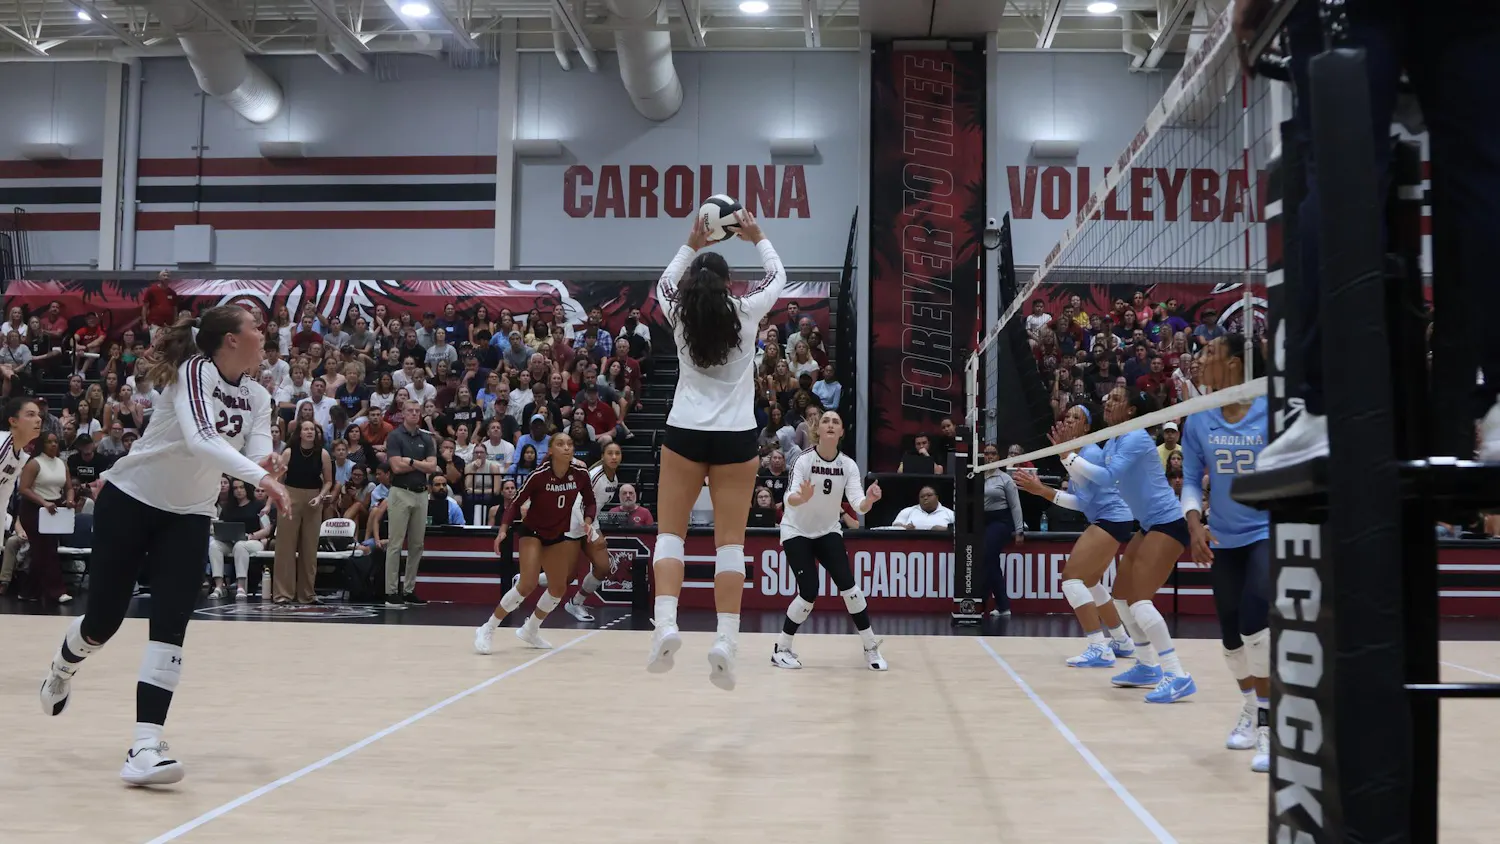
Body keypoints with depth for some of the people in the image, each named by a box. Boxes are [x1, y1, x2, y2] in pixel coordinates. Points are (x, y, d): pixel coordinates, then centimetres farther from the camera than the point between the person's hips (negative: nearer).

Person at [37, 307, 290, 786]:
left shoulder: (257, 397, 0)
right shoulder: (194, 371, -20)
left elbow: (258, 455, -12)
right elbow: (200, 439, -37)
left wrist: (267, 466, -36)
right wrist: (258, 476, -48)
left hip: (189, 516, 5)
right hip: (129, 501, -4)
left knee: (170, 628, -10)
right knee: (104, 620, 5)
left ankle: (145, 748, -12)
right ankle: (61, 670, 41)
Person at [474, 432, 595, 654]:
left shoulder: (581, 474, -13)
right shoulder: (539, 475, -23)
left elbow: (590, 502, 3)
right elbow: (516, 503, -16)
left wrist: (588, 521, -16)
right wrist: (503, 530, -28)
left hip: (558, 535, 5)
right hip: (532, 532, -5)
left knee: (558, 588, 8)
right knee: (528, 584, -21)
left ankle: (530, 631, 29)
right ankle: (487, 630, -10)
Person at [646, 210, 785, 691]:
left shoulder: (680, 316, 1)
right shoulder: (746, 312, -2)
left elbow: (665, 283, 26)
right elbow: (778, 276, 18)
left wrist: (692, 246, 32)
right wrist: (757, 239, 30)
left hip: (685, 434, 1)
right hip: (736, 437, 0)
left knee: (670, 532, 6)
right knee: (730, 541, 0)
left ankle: (665, 624, -11)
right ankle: (726, 640, -8)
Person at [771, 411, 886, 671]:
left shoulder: (848, 465, -12)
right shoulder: (804, 460, -21)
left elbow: (859, 506, -22)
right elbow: (790, 499, -33)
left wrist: (869, 500, -45)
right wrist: (802, 498, -57)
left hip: (828, 531, 3)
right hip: (796, 531, -3)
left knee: (847, 583, -12)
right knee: (809, 592, -14)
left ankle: (871, 648, 1)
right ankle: (781, 649, 5)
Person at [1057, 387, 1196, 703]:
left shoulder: (1135, 438, -16)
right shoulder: (1112, 442, 11)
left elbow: (1108, 477, -27)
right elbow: (1089, 481, 13)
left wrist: (1070, 456, -21)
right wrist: (1067, 455, 0)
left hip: (1168, 523, -10)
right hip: (1150, 525, 10)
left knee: (1138, 600, -18)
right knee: (1121, 595, 14)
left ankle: (1178, 677, -17)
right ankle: (1147, 666, 25)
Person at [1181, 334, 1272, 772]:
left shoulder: (1273, 412, -11)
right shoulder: (1199, 421, -1)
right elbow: (1191, 481, 4)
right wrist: (1194, 524, -12)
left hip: (1269, 533, -4)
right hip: (1223, 540, 4)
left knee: (1255, 621, -26)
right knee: (1231, 635, 14)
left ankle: (1268, 725, -15)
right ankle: (1250, 707, 41)